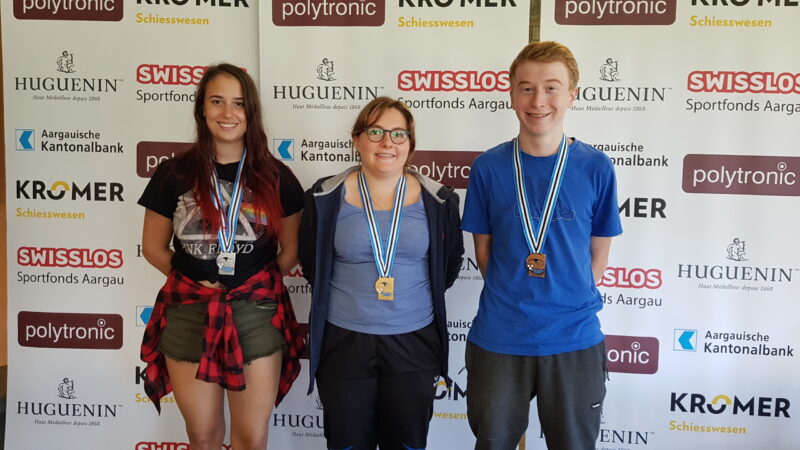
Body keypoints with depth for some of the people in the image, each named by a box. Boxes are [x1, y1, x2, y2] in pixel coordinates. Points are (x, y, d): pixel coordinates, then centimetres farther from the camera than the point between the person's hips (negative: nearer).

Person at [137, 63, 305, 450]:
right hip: (189, 315, 1)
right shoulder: (174, 174, -1)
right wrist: (194, 279, -2)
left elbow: (290, 250, 8)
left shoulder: (275, 177, 0)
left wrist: (260, 283, -1)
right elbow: (153, 248, 6)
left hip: (256, 314, 0)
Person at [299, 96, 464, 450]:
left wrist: (423, 296, 7)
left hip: (414, 341, 1)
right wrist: (350, 298, 8)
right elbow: (311, 264, 8)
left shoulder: (437, 200, -1)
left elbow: (450, 263, 11)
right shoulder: (326, 198, -3)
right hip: (343, 341, 0)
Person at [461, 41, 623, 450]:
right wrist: (510, 300, -3)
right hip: (498, 338, 1)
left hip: (574, 340, 0)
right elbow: (483, 249, 4)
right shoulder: (488, 167, -4)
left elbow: (598, 253, 3)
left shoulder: (596, 168, -5)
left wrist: (570, 305, -3)